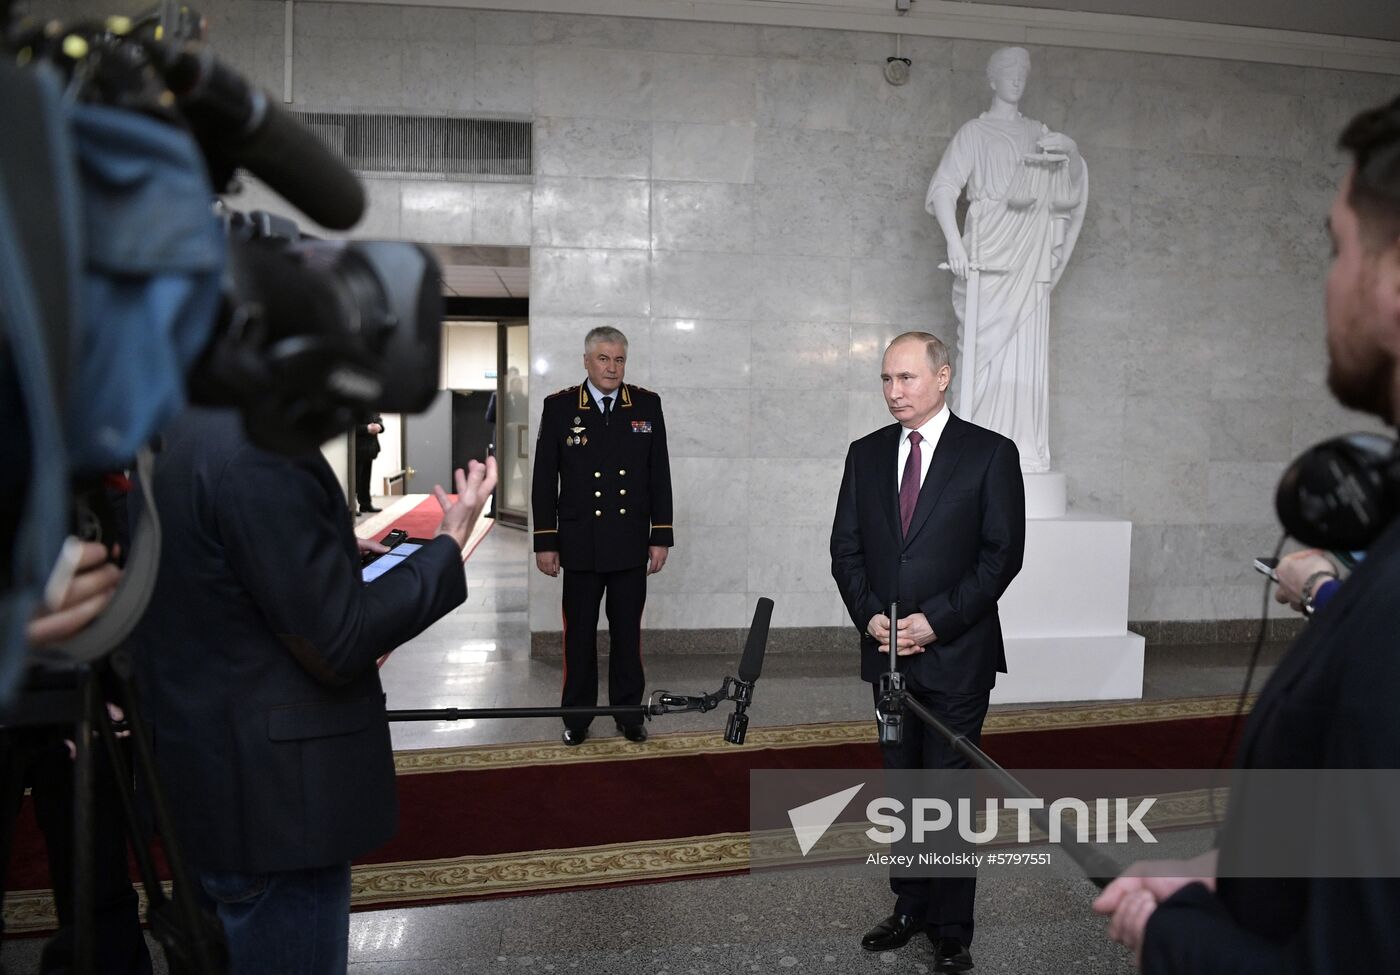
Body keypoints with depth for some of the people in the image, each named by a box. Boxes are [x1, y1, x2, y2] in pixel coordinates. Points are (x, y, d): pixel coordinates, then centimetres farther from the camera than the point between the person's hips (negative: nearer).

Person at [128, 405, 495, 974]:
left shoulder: (170, 433, 3)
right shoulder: (256, 450, -26)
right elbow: (338, 641, -22)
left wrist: (333, 554, 12)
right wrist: (450, 542, -13)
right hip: (270, 793, -9)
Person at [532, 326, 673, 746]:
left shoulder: (647, 405, 3)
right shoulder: (559, 407, -1)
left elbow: (660, 476, 4)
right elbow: (544, 479, 0)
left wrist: (661, 536, 1)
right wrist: (545, 542, -2)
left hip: (632, 545, 1)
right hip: (580, 545, -1)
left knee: (627, 633, 10)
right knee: (579, 633, 8)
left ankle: (628, 712, 23)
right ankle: (577, 716, 22)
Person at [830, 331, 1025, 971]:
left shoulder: (990, 453, -4)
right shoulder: (866, 454, 8)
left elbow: (1003, 552, -8)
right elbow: (845, 547, 9)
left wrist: (934, 620, -15)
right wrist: (870, 616, -7)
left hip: (956, 654, -4)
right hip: (887, 652, 4)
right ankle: (911, 908, 29)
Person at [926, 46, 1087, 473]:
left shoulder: (1038, 134, 20)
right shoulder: (975, 132, 5)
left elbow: (1072, 186, 20)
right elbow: (943, 187, -7)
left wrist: (1072, 152, -2)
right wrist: (953, 241, -22)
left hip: (1030, 261, 5)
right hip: (988, 252, -5)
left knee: (1027, 351, 0)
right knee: (987, 347, -9)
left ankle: (1022, 450, 2)